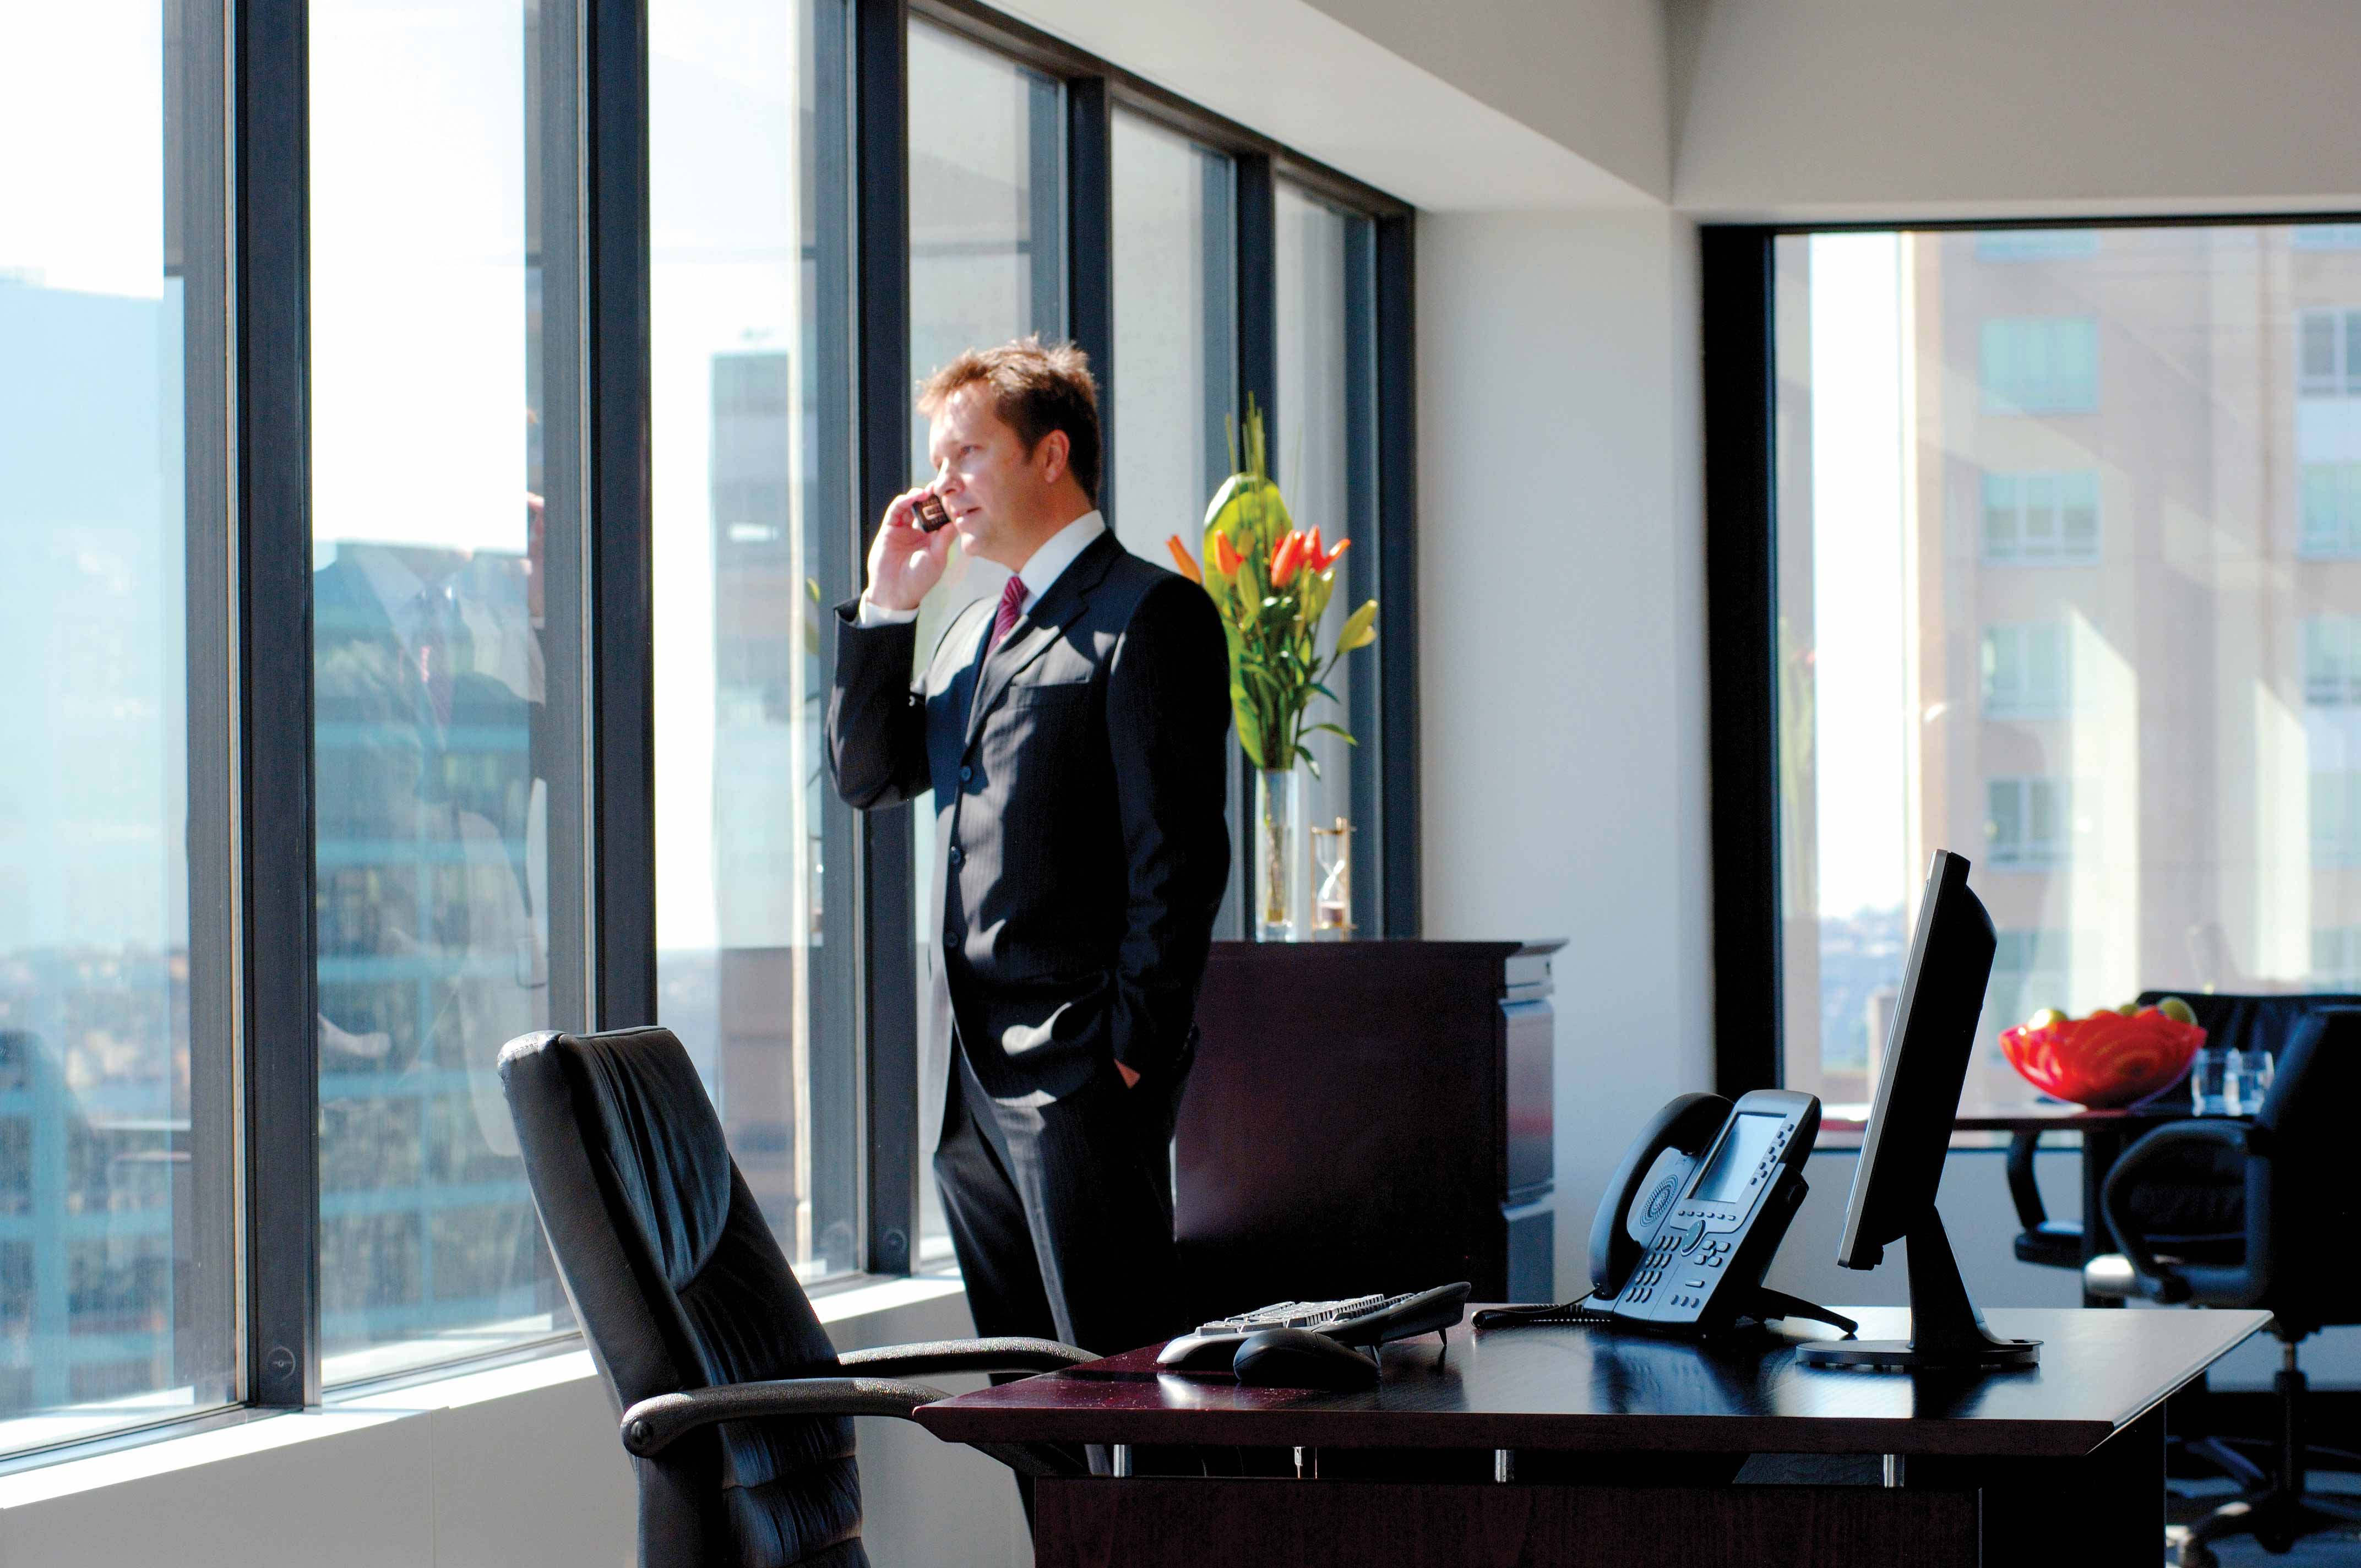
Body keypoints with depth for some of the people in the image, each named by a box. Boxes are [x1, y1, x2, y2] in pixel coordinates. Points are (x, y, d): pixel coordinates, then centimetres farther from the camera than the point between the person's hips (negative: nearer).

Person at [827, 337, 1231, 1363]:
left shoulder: (1148, 613, -7)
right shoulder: (971, 630, 21)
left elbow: (1178, 848, -12)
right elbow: (868, 776, 17)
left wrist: (1135, 1045, -16)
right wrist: (887, 603, 9)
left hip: (1077, 1061, -8)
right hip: (968, 1082, 8)